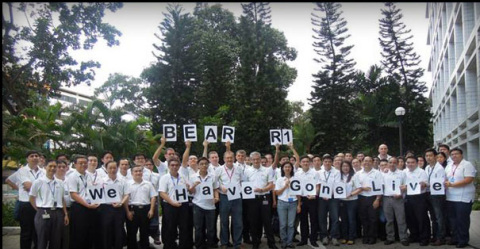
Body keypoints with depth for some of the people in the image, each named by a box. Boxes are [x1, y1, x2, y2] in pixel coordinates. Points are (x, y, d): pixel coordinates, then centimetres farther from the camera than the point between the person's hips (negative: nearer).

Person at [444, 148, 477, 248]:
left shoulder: (467, 165, -9)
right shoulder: (449, 166, 14)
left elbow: (468, 180, -19)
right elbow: (446, 179, 21)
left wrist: (452, 184, -20)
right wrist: (445, 183, -5)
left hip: (463, 198, -7)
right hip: (450, 198, 7)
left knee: (462, 220, -2)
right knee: (453, 219, 11)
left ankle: (463, 240, 8)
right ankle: (455, 238, 21)